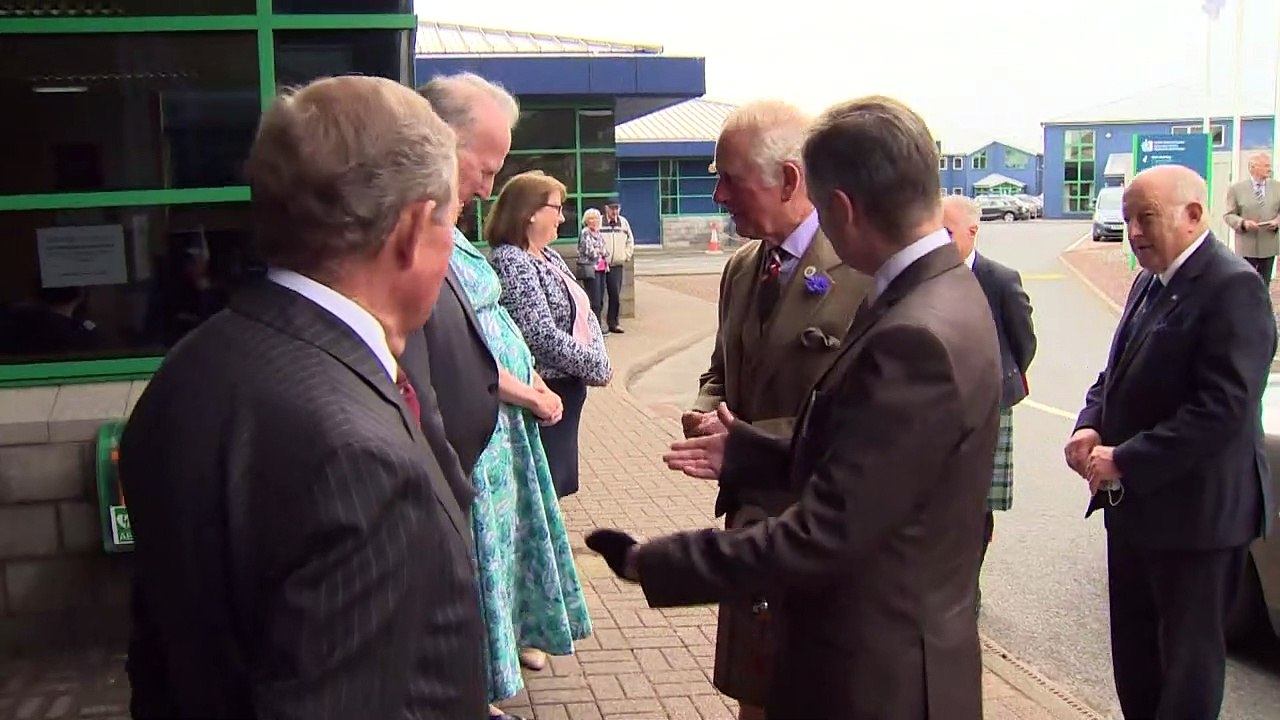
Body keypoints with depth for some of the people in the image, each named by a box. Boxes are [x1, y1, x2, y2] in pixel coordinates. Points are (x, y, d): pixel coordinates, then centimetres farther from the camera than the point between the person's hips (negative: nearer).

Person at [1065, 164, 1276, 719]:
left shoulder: (1233, 288, -18)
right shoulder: (1149, 283, 10)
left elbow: (1224, 409, -25)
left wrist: (1125, 460, -22)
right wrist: (1091, 427, -3)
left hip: (1195, 511, -9)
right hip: (1136, 506, 9)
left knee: (1188, 655, 8)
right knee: (1134, 651, 19)